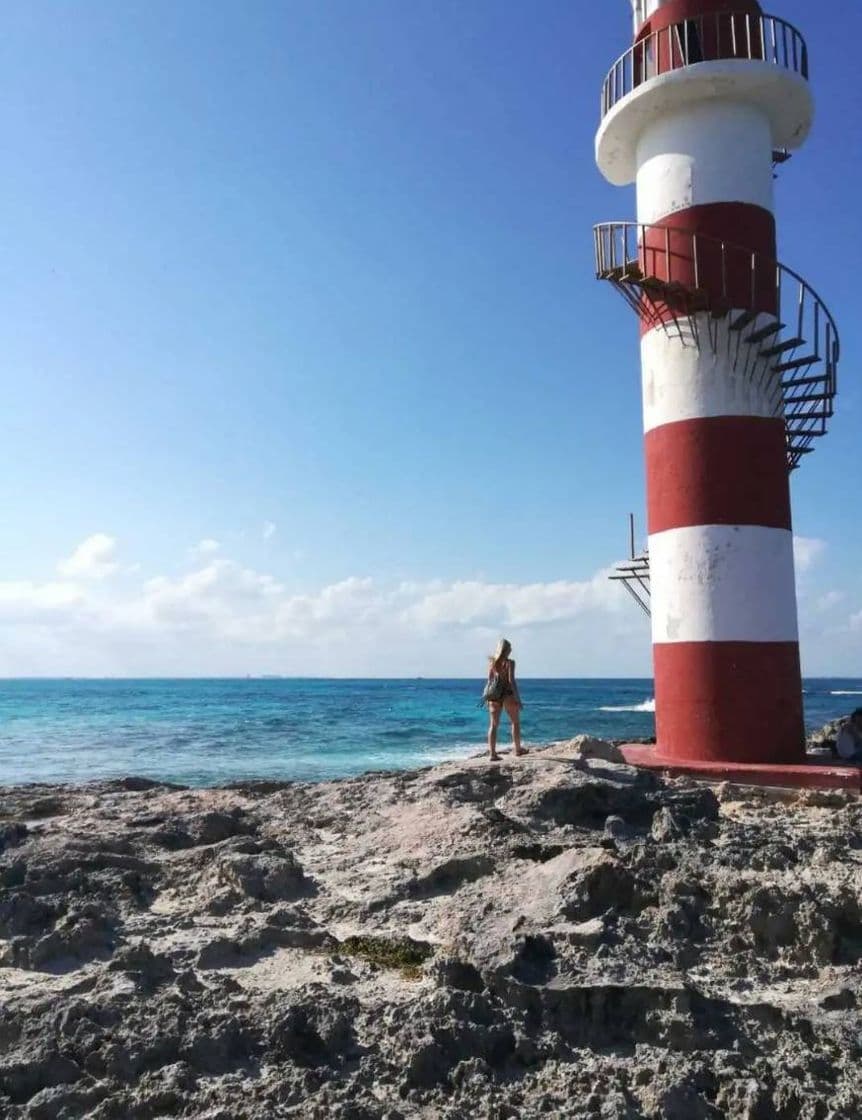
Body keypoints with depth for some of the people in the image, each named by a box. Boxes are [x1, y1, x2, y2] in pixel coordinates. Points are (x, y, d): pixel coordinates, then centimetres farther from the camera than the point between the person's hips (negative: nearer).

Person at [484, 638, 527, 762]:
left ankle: (492, 753, -1)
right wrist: (518, 698, -11)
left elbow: (489, 680, 7)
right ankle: (517, 749, 24)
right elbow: (511, 681, -14)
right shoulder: (509, 662, -9)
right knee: (515, 722, 16)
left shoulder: (492, 662, 4)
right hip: (508, 694, -4)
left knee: (493, 725, 5)